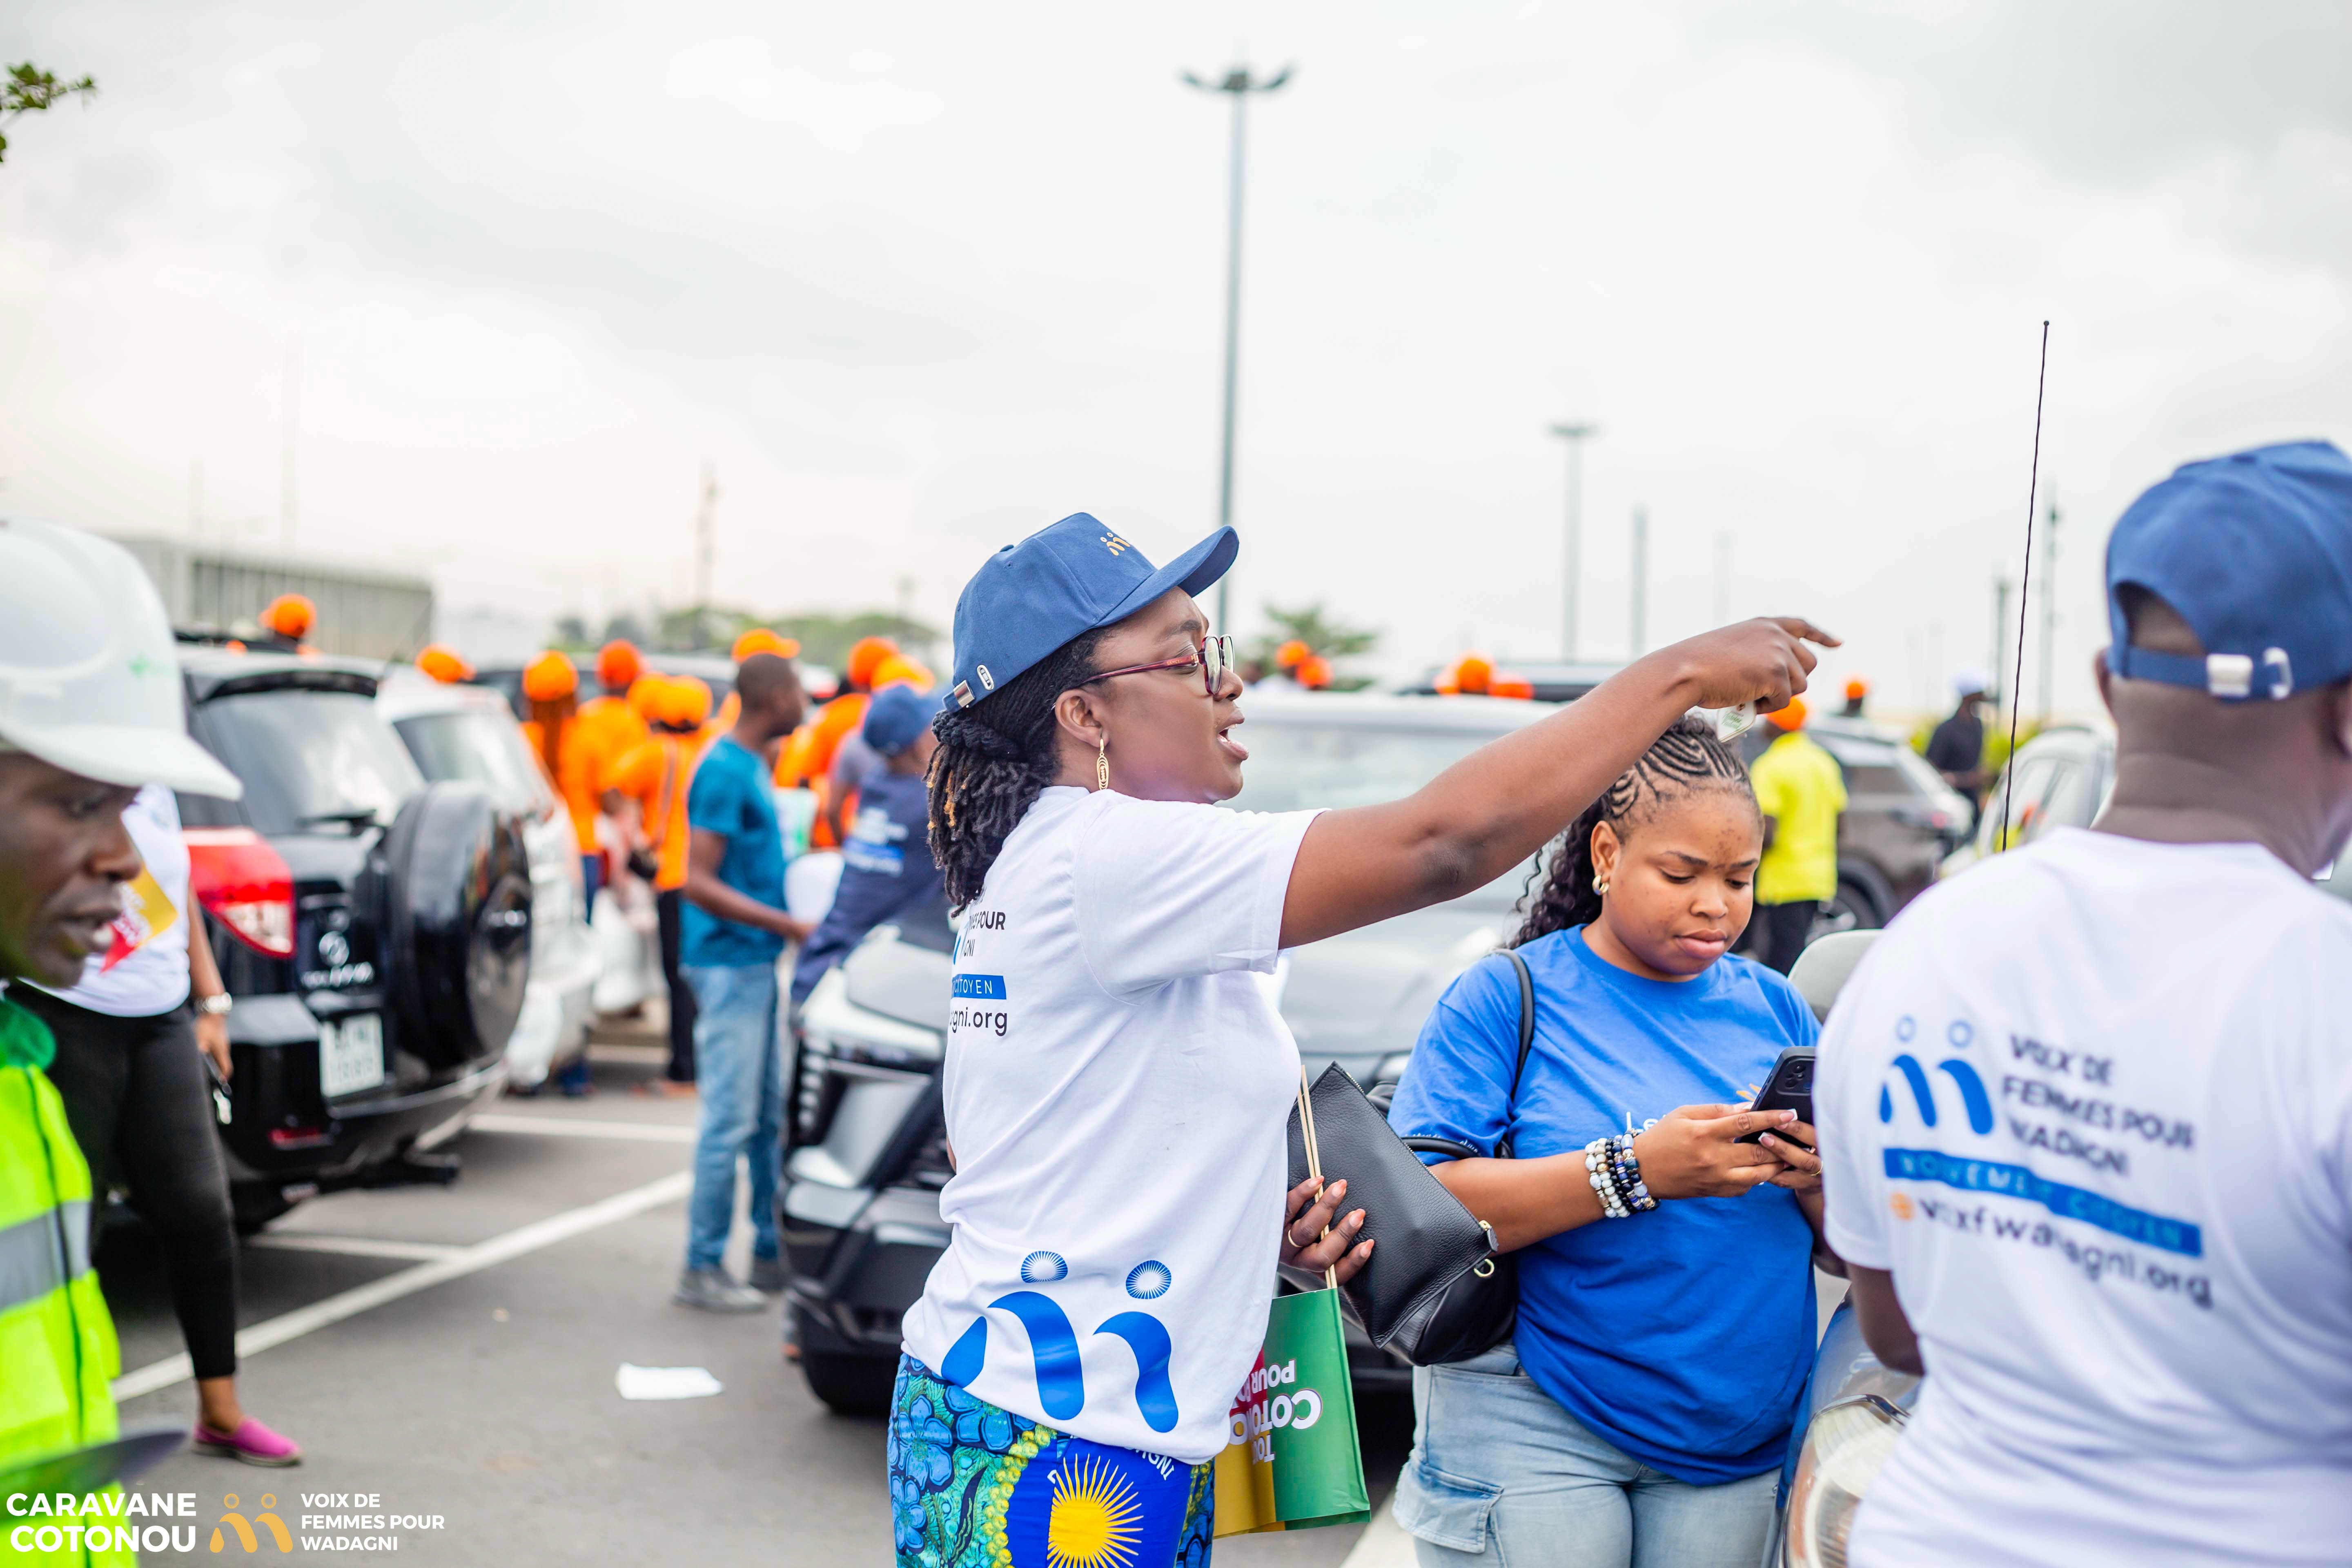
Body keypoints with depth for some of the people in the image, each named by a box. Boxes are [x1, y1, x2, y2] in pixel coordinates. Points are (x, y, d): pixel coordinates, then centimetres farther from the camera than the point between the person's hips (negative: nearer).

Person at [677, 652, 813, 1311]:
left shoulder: (753, 764, 14)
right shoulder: (724, 770, -16)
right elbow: (698, 883, -21)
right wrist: (791, 926, -22)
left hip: (759, 961, 10)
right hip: (729, 963, -10)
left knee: (771, 1116, 14)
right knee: (730, 1120, -6)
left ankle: (771, 1252, 23)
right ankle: (702, 1268, 2)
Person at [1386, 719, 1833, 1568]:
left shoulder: (1775, 1008, 10)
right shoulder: (1505, 998, -5)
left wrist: (1820, 1181, -14)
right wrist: (1638, 1171, -25)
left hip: (1738, 1439, 5)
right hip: (1535, 1433, -4)